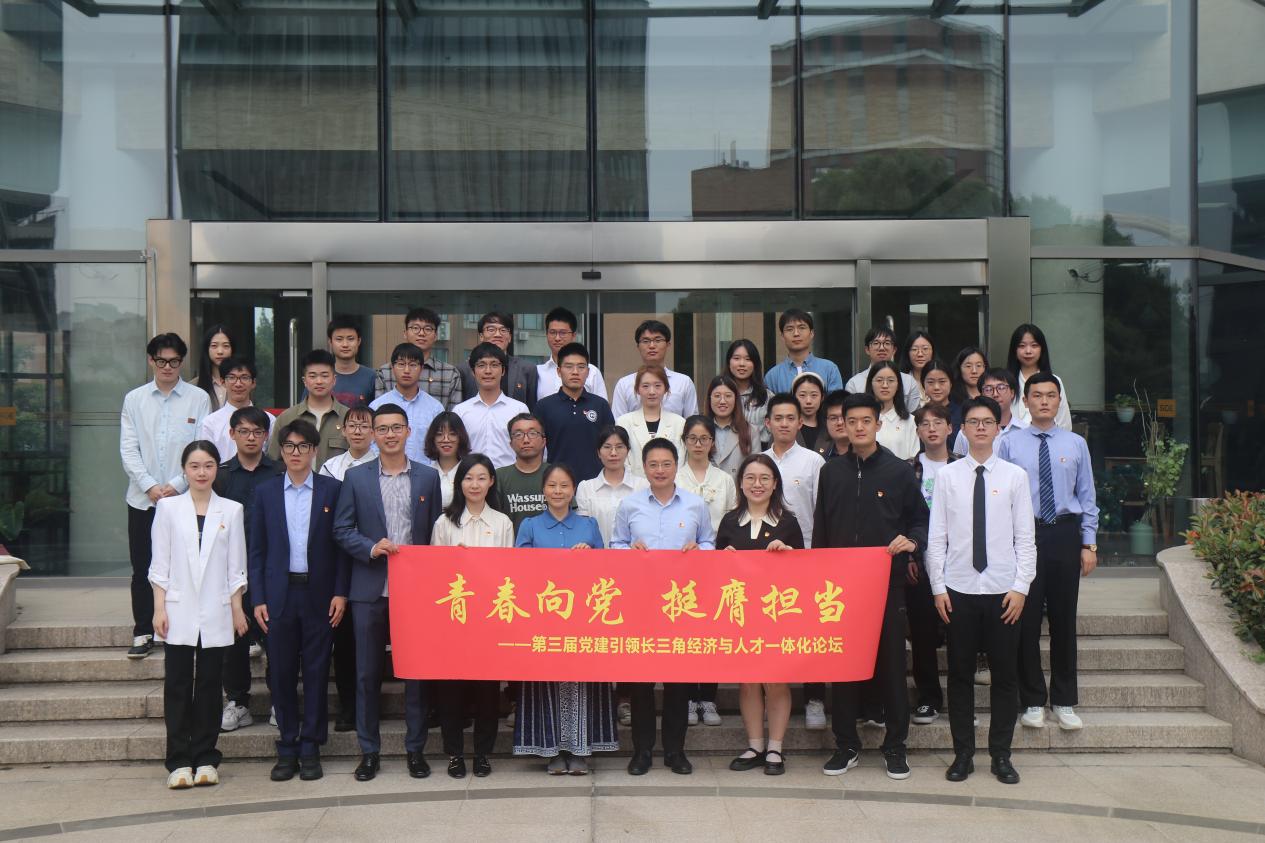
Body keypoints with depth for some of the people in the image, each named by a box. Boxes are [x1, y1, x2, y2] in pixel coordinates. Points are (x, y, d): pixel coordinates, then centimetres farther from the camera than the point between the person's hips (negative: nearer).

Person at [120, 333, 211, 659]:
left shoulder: (198, 399, 1)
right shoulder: (134, 399, 7)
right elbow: (128, 449, 3)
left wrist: (177, 485, -11)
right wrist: (150, 486, -9)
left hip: (184, 496, -2)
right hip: (143, 498, 2)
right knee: (142, 567, 5)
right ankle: (143, 631, 15)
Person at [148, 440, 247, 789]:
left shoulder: (231, 510, 6)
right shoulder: (168, 507, 4)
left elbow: (236, 567, 7)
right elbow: (159, 564, 3)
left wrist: (237, 608, 3)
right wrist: (159, 608, -3)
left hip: (215, 612, 1)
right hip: (179, 611, -1)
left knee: (209, 685, 4)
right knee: (177, 686, 0)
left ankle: (205, 759, 12)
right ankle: (179, 762, 6)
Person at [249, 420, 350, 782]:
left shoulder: (332, 490, 3)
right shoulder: (266, 491, 7)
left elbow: (341, 544, 2)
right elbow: (257, 549, 7)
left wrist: (340, 592, -5)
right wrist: (258, 599, 0)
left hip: (319, 594, -1)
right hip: (279, 594, 1)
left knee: (316, 673, 3)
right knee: (282, 673, 4)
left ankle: (310, 749, 12)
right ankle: (287, 749, 14)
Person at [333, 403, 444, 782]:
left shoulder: (428, 477, 7)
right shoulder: (356, 477, 5)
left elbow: (435, 533, 7)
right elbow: (342, 529, 3)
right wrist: (372, 548, -15)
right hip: (370, 590, 0)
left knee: (416, 671, 5)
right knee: (368, 673, 6)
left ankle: (415, 749, 16)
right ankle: (369, 751, 16)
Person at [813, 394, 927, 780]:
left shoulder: (899, 470, 3)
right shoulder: (831, 472, 9)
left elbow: (922, 520, 7)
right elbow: (820, 529, 13)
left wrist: (911, 540, -14)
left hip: (887, 582, -2)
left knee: (891, 664, 3)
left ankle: (895, 746, 14)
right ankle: (846, 745, 15)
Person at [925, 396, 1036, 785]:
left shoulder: (1015, 476, 1)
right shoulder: (947, 476, 2)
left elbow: (1025, 538, 1)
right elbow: (936, 537, 1)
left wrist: (1021, 587, -6)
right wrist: (938, 587, -4)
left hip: (1003, 591, 0)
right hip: (959, 590, 0)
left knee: (1005, 674, 6)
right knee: (960, 674, 7)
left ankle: (1001, 755, 18)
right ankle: (963, 753, 17)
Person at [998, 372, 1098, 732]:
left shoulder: (1076, 444, 7)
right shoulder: (1009, 444, 2)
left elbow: (1086, 497, 9)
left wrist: (1089, 544, 3)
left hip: (1065, 533, 2)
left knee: (1064, 618, 7)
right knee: (1026, 619, 2)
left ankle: (1064, 702, 19)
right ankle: (1033, 701, 15)